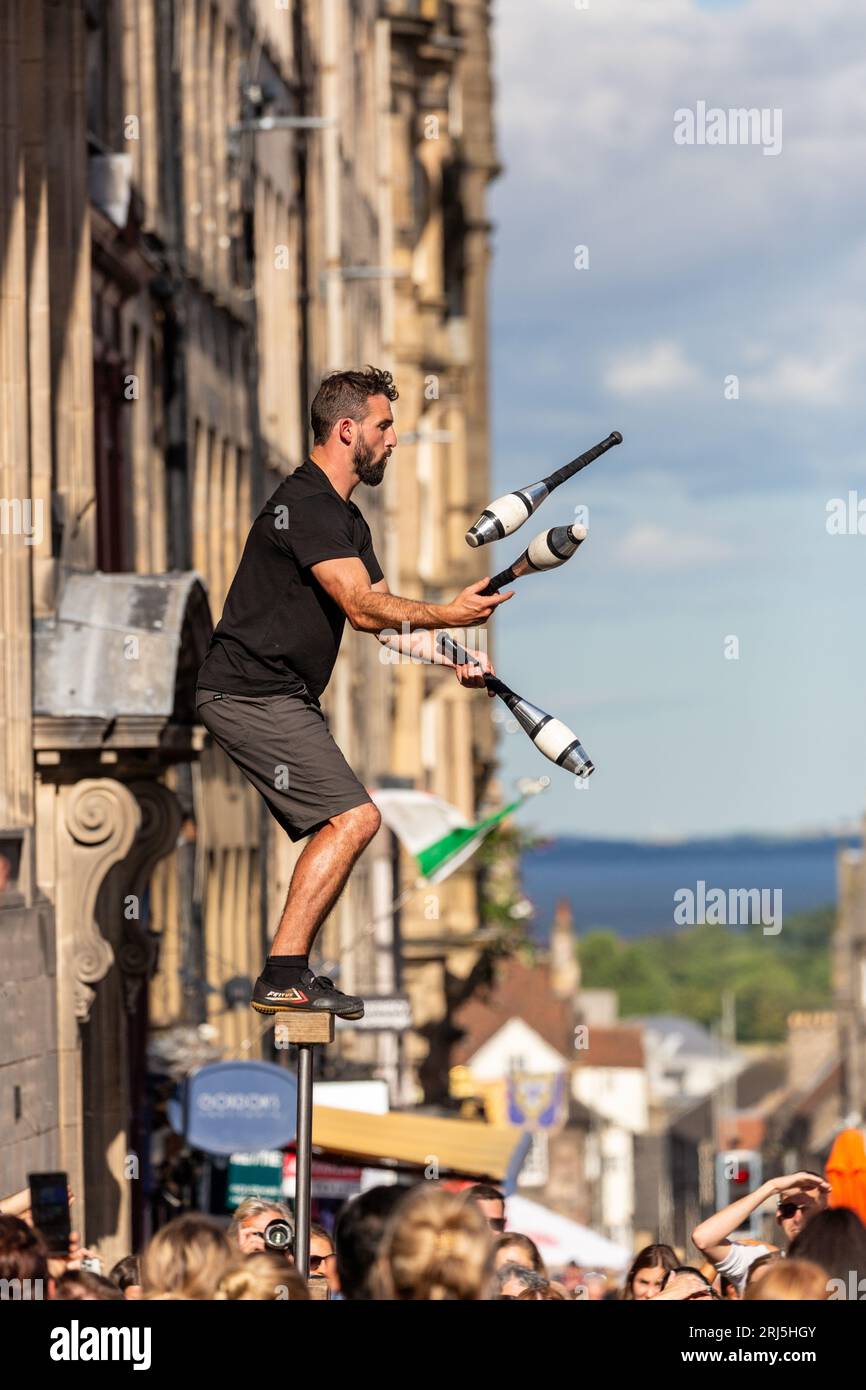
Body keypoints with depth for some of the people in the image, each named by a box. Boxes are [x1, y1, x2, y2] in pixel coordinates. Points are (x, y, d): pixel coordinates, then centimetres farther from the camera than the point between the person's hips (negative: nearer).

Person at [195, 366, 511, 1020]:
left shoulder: (345, 518, 19)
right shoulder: (306, 504, -15)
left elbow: (383, 618, 17)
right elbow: (364, 609, -22)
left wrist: (453, 659, 5)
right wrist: (448, 614, -16)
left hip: (286, 697, 11)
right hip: (251, 693, -11)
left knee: (338, 824, 13)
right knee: (354, 817, -17)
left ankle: (289, 976, 14)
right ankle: (283, 977, -17)